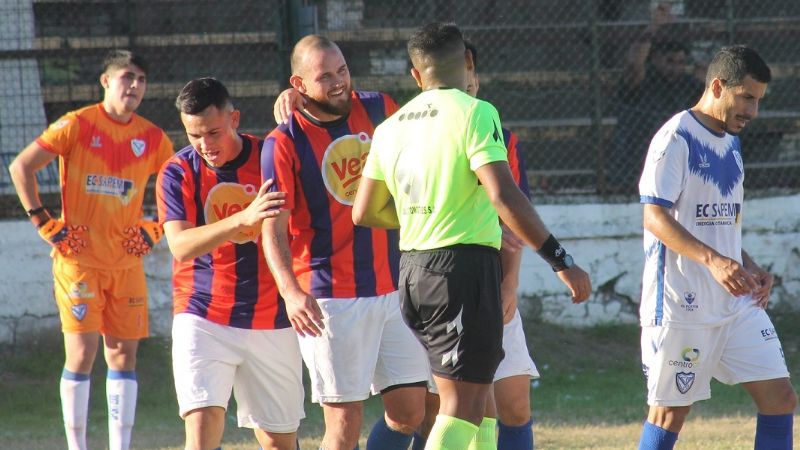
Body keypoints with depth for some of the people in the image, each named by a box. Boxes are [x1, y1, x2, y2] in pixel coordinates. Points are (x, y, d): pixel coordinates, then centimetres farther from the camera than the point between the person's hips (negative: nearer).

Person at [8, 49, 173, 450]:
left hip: (127, 262, 4)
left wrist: (155, 229, 9)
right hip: (79, 256, -4)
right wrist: (45, 223, -9)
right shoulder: (77, 125, -5)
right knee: (82, 352, -9)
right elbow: (21, 167, -6)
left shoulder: (152, 138, 7)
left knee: (123, 353, 3)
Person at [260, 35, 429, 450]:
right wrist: (290, 291, -29)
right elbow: (273, 230, -12)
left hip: (394, 288, 5)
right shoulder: (284, 144, -8)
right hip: (330, 298, -5)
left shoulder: (378, 110, 6)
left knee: (410, 411, 3)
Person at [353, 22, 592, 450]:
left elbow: (365, 213, 16)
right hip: (465, 266, -7)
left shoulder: (390, 128, 11)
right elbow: (504, 197, -20)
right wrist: (561, 260, -17)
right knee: (463, 403, -8)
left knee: (476, 394, 18)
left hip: (413, 270, 7)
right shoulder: (474, 113, -9)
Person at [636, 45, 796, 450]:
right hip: (681, 306, -8)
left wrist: (749, 268, 8)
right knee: (670, 412, -2)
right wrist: (713, 260, -33)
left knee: (780, 398, 1)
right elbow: (655, 218, -20)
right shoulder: (676, 139, -11)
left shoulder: (730, 143, 16)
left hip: (737, 304, 8)